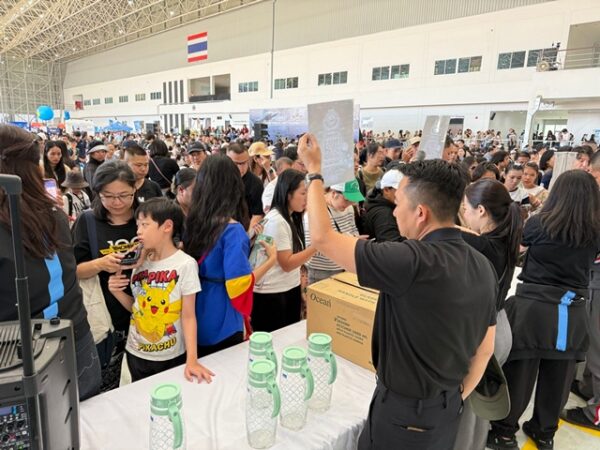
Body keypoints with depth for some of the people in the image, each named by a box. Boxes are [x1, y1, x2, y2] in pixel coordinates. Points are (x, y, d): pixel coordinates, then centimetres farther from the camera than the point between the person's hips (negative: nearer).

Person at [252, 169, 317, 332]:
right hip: (271, 294, -8)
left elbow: (295, 254, 8)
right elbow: (287, 264, -20)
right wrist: (318, 245, -22)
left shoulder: (291, 217, 7)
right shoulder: (276, 221, -19)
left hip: (291, 289, 8)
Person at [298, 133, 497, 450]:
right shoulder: (483, 266, -5)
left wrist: (314, 171, -14)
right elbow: (484, 350, 4)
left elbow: (322, 238, -26)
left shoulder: (415, 261, -31)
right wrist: (456, 398, 17)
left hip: (404, 412, -7)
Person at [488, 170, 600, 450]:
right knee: (557, 378, 17)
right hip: (572, 312, 3)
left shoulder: (539, 223, -9)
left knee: (519, 373, 9)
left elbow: (521, 242, 11)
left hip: (532, 306, -3)